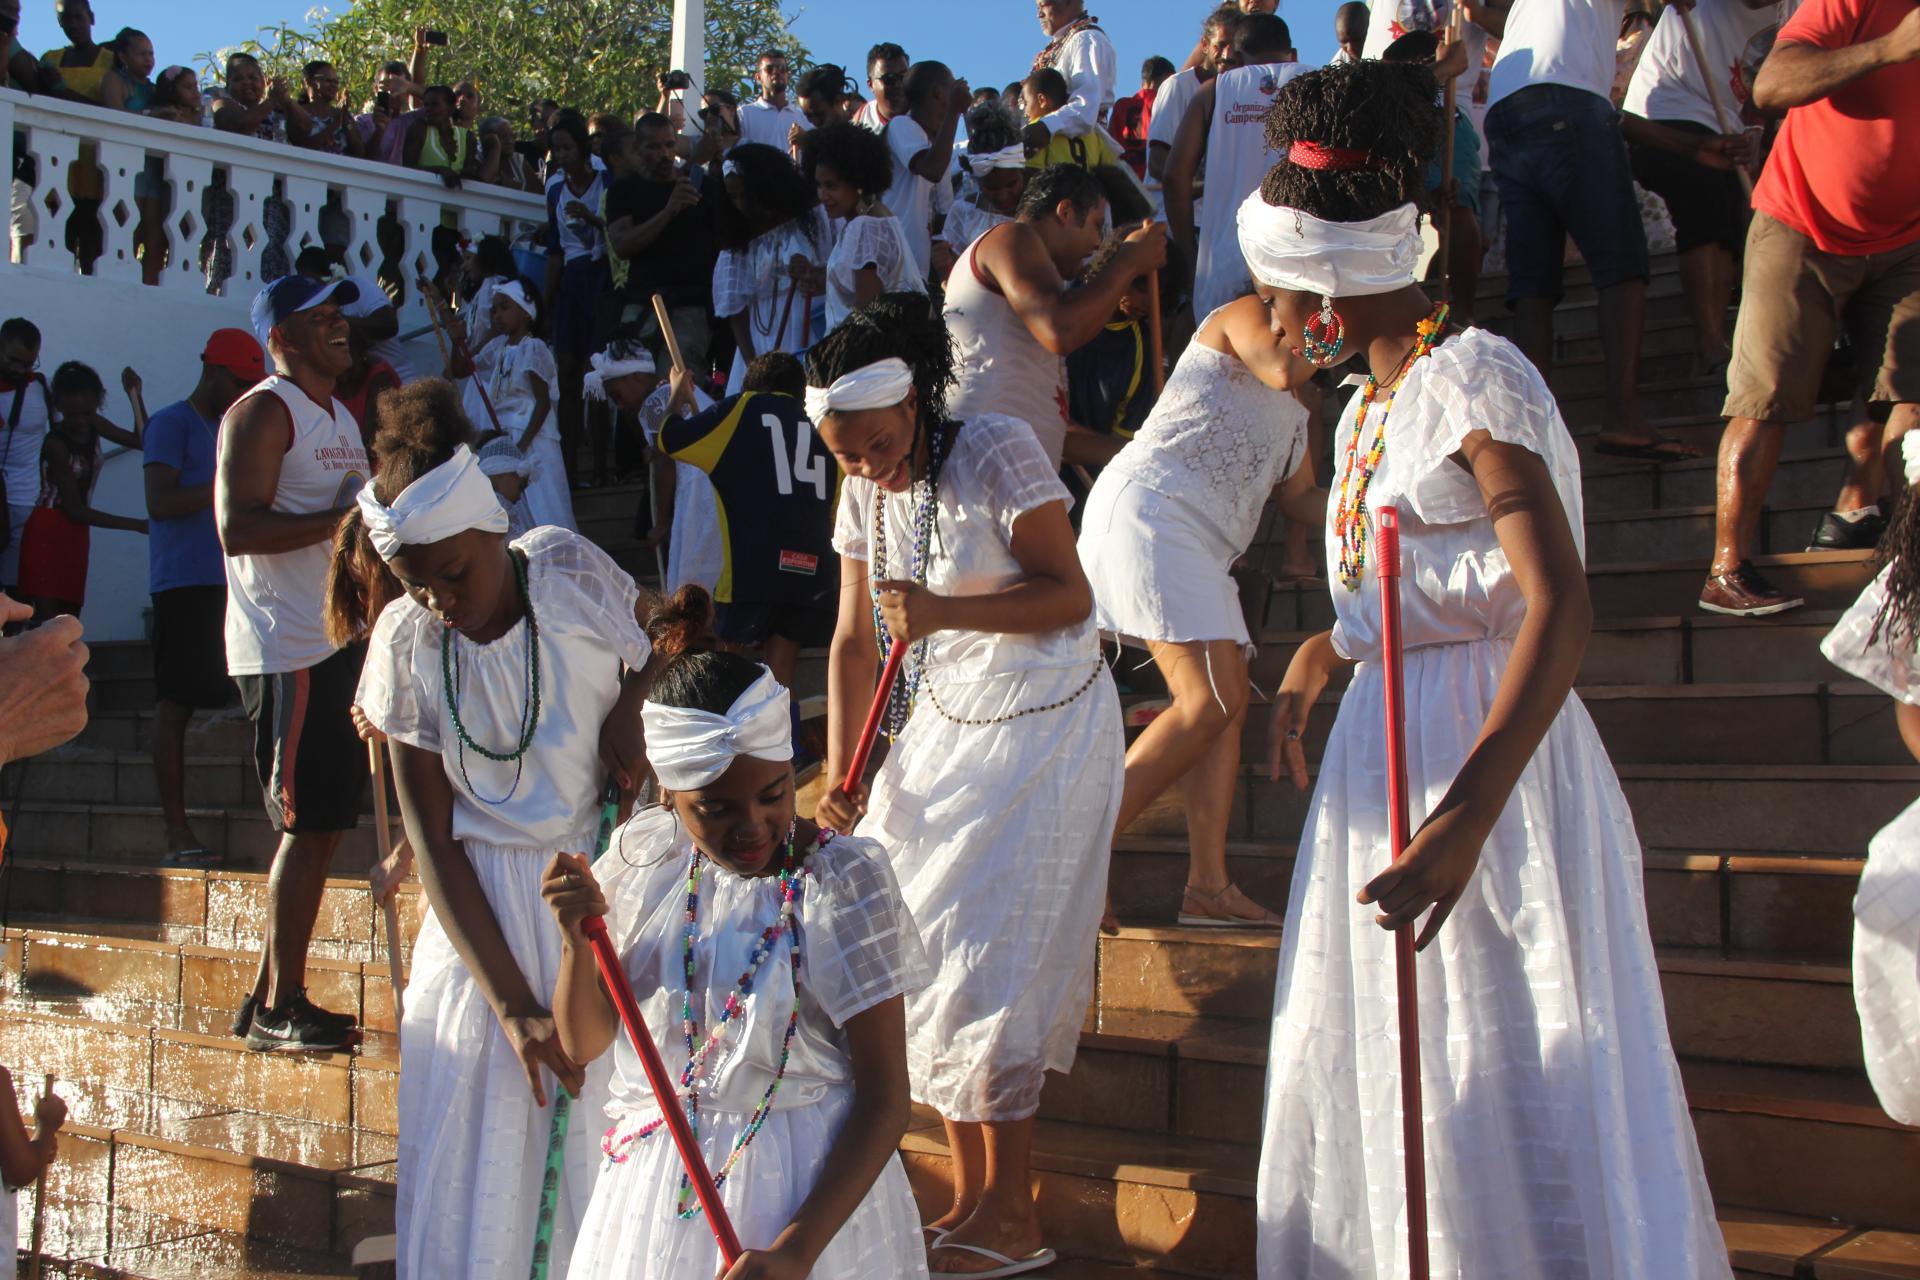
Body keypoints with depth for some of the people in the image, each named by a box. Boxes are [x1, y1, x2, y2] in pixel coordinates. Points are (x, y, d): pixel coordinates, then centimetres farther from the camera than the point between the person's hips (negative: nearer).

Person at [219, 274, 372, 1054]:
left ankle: (268, 1000, 20)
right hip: (286, 646, -9)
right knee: (307, 826, -8)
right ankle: (281, 1008, 1)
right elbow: (238, 528, -20)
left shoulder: (342, 418, 20)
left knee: (322, 823, 11)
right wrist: (342, 521, -21)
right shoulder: (262, 412, -9)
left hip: (339, 639, 10)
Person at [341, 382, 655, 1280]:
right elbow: (431, 841, -7)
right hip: (486, 907, 0)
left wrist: (630, 709, -12)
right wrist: (513, 1005, -11)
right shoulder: (405, 643, -9)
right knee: (484, 1138, 1)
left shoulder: (572, 574, -9)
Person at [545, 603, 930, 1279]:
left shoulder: (845, 878, -15)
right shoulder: (641, 857, -3)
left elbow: (884, 1098, -15)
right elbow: (582, 1044, 4)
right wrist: (578, 940, -14)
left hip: (811, 1190, -3)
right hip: (656, 1189, 4)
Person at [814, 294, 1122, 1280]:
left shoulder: (997, 450, -17)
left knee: (985, 959, -7)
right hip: (946, 723, 7)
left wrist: (943, 611, -30)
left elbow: (1069, 595, -18)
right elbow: (854, 642, 5)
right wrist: (841, 777, -2)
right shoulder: (866, 494, 2)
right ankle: (968, 1199, 16)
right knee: (919, 943, 4)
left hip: (1046, 725, -7)